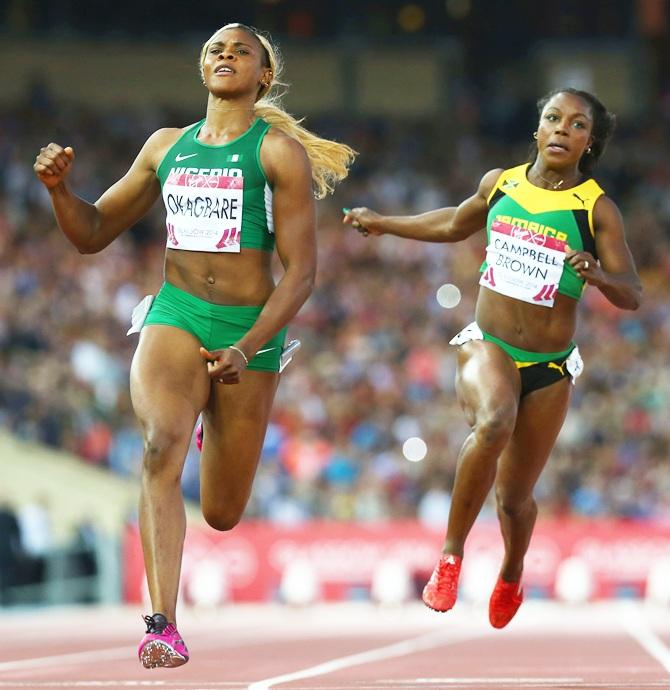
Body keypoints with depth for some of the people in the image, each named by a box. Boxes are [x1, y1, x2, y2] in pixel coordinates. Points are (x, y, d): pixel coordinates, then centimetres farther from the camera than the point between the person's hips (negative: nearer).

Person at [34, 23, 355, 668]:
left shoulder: (280, 150, 0)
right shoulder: (166, 146, 13)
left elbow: (301, 271, -6)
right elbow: (92, 233, 19)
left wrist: (247, 349, -18)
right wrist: (58, 187, -2)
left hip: (250, 328, -1)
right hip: (173, 318, 1)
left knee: (221, 514, 7)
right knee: (162, 446, -30)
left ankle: (224, 430, 45)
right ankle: (163, 625, -35)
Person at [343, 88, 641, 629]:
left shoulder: (597, 208, -7)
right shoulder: (500, 184, 2)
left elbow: (633, 295, -9)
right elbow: (457, 225, 24)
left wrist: (599, 276, -30)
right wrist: (383, 224, 30)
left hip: (549, 367, 0)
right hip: (487, 346, 0)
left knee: (515, 496, 9)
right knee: (493, 425, -35)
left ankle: (511, 578, 43)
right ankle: (451, 555, -21)